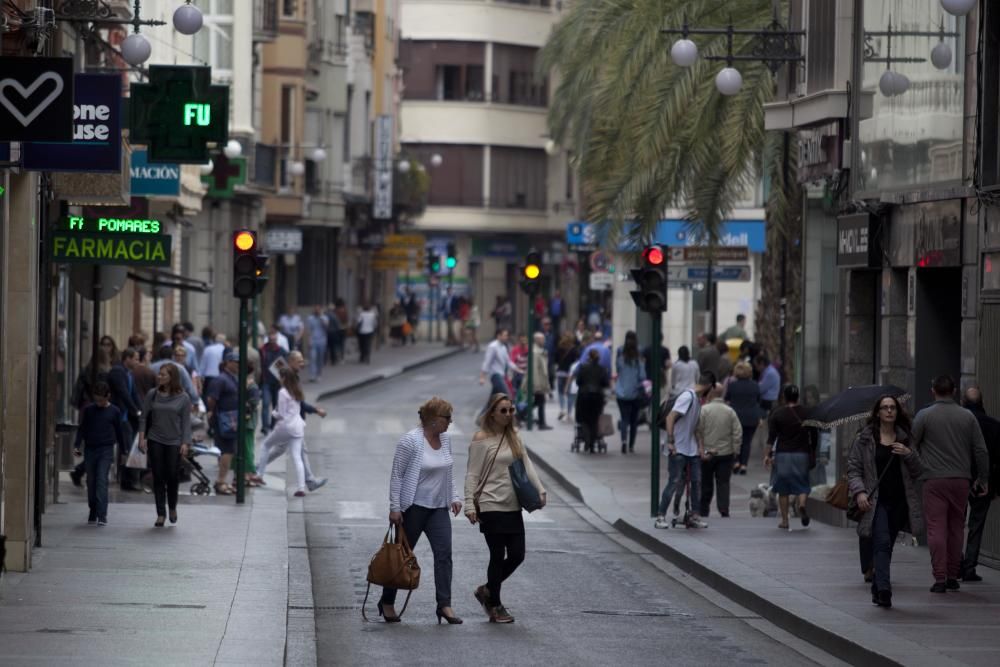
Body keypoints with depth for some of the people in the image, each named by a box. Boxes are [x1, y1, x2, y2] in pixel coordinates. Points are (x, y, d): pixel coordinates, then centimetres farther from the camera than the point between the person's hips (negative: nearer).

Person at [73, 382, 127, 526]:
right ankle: (93, 513, 18)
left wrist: (124, 450, 14)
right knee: (91, 482, 7)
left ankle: (102, 515, -17)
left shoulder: (114, 412, 2)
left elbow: (119, 432, 10)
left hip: (106, 450, -3)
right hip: (90, 449, 3)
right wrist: (77, 445, -2)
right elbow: (82, 429, 9)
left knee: (102, 481, -12)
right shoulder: (88, 410, 5)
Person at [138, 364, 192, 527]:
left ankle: (172, 508, 26)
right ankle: (161, 514, 6)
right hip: (155, 441, 2)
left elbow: (186, 422, -1)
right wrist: (142, 437, -2)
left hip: (174, 442, -2)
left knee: (172, 476, 0)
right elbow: (143, 417, 7)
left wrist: (185, 443, -8)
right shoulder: (152, 395, 3)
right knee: (158, 477, 1)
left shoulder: (183, 398, -1)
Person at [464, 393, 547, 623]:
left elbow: (527, 465, 6)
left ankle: (487, 591, 26)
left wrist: (540, 490, -8)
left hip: (513, 507, 6)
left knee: (517, 555, 4)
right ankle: (494, 606, 13)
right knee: (498, 557, -2)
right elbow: (472, 475, -8)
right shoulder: (481, 439, -7)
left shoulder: (514, 436, 11)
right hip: (491, 507, -6)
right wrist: (470, 505, -15)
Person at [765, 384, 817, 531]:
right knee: (802, 484, 8)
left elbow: (771, 437, -7)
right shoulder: (807, 413, 4)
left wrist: (767, 455, -5)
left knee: (783, 489, 7)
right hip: (802, 454, 1)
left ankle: (784, 520, 8)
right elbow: (814, 436, 8)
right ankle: (802, 504, -24)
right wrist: (813, 453, 20)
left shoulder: (776, 414, -1)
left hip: (782, 454, -1)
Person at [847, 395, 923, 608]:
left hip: (899, 502, 3)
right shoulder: (864, 438, 3)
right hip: (875, 501, -3)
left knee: (886, 546, 8)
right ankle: (883, 589, -26)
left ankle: (878, 590, 21)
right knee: (882, 543, -17)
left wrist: (908, 454, -8)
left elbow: (918, 471, 11)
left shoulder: (905, 438, 12)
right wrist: (859, 492, -12)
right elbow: (853, 468, 2)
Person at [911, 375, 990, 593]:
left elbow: (911, 446, 0)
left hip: (934, 479, -3)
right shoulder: (967, 416, 6)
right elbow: (981, 451, 7)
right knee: (956, 528, 12)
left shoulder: (925, 415, -2)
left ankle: (940, 577, -11)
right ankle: (953, 576, 17)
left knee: (936, 528, -4)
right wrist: (983, 479, 15)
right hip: (961, 480, 3)